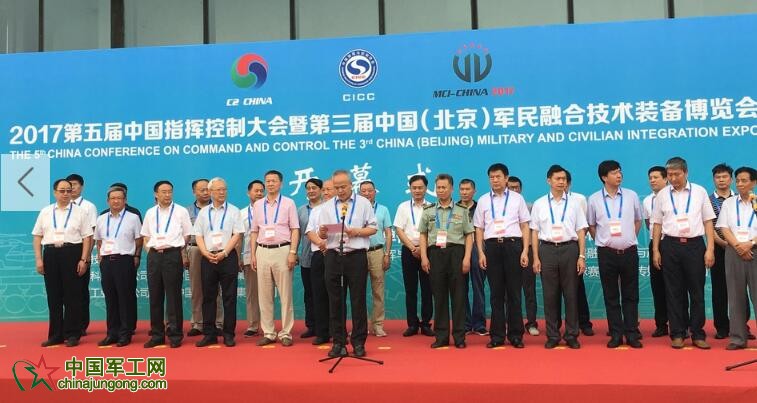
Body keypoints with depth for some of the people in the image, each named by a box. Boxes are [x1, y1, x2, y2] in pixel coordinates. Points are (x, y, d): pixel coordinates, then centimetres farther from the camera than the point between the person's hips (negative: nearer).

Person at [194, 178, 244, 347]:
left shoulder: (233, 210, 3)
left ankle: (229, 334, 7)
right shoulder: (203, 212, 12)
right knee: (208, 297, 6)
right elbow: (198, 236, 9)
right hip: (208, 258, 3)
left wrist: (224, 253, -12)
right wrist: (207, 254, -6)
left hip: (228, 257, -3)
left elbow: (237, 234, -3)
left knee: (229, 297, 0)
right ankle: (209, 334, 14)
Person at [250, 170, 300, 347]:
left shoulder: (289, 203, 3)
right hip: (262, 251, 3)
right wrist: (252, 254, 7)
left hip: (282, 251, -3)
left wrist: (293, 252, -10)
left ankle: (286, 333, 6)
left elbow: (295, 230, -1)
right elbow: (254, 232, 14)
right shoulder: (258, 205, 13)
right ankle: (268, 333, 13)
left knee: (285, 294, -1)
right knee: (264, 295, 5)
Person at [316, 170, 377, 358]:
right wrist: (322, 233, -13)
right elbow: (321, 234, 10)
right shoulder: (327, 206, 13)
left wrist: (356, 232, -14)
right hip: (333, 256, 3)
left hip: (356, 256, -2)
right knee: (335, 300, 6)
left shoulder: (363, 203, 7)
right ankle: (338, 342, 16)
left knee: (358, 300, 2)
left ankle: (358, 342, 12)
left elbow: (372, 228, 3)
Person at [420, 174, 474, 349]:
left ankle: (459, 336, 8)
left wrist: (467, 258, -5)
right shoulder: (428, 211, 12)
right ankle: (441, 336, 11)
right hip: (435, 252, 1)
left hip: (456, 252, -1)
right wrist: (424, 257, 1)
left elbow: (469, 236, 6)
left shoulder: (461, 210, 9)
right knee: (439, 295, 4)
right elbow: (423, 235, 12)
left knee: (458, 295, 0)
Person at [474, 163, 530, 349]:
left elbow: (525, 226, 5)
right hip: (492, 246, 1)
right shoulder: (483, 200, 11)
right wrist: (481, 253, 1)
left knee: (514, 292, 2)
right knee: (496, 292, 6)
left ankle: (516, 335, 11)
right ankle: (497, 335, 13)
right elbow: (479, 229, 10)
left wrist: (525, 251, -4)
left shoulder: (517, 198, 7)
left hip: (512, 245, -1)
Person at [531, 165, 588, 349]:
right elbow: (535, 232, 6)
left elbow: (581, 231, 5)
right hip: (547, 250, 0)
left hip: (569, 249, 0)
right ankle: (552, 335, 14)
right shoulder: (539, 204, 6)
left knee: (571, 294, 4)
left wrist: (582, 256, -3)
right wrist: (535, 258, 0)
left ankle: (571, 335, 15)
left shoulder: (573, 203, 6)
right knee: (550, 295, 4)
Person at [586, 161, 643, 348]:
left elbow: (638, 220, 15)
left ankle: (632, 334, 14)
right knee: (611, 296, 5)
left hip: (629, 252, 1)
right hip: (606, 253, -1)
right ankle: (616, 334, 14)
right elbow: (591, 225, 11)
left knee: (630, 295, 6)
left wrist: (630, 239, 10)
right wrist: (602, 241, 6)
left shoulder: (631, 196, 2)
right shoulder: (594, 199, -1)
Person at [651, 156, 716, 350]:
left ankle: (698, 334, 14)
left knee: (697, 291, 4)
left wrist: (710, 249, -3)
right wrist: (655, 250, 4)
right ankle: (677, 334, 15)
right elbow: (657, 224, 8)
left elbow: (708, 222, 4)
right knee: (674, 292, 6)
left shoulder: (699, 192, 4)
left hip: (695, 245, -1)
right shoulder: (662, 195, 6)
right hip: (670, 246, 1)